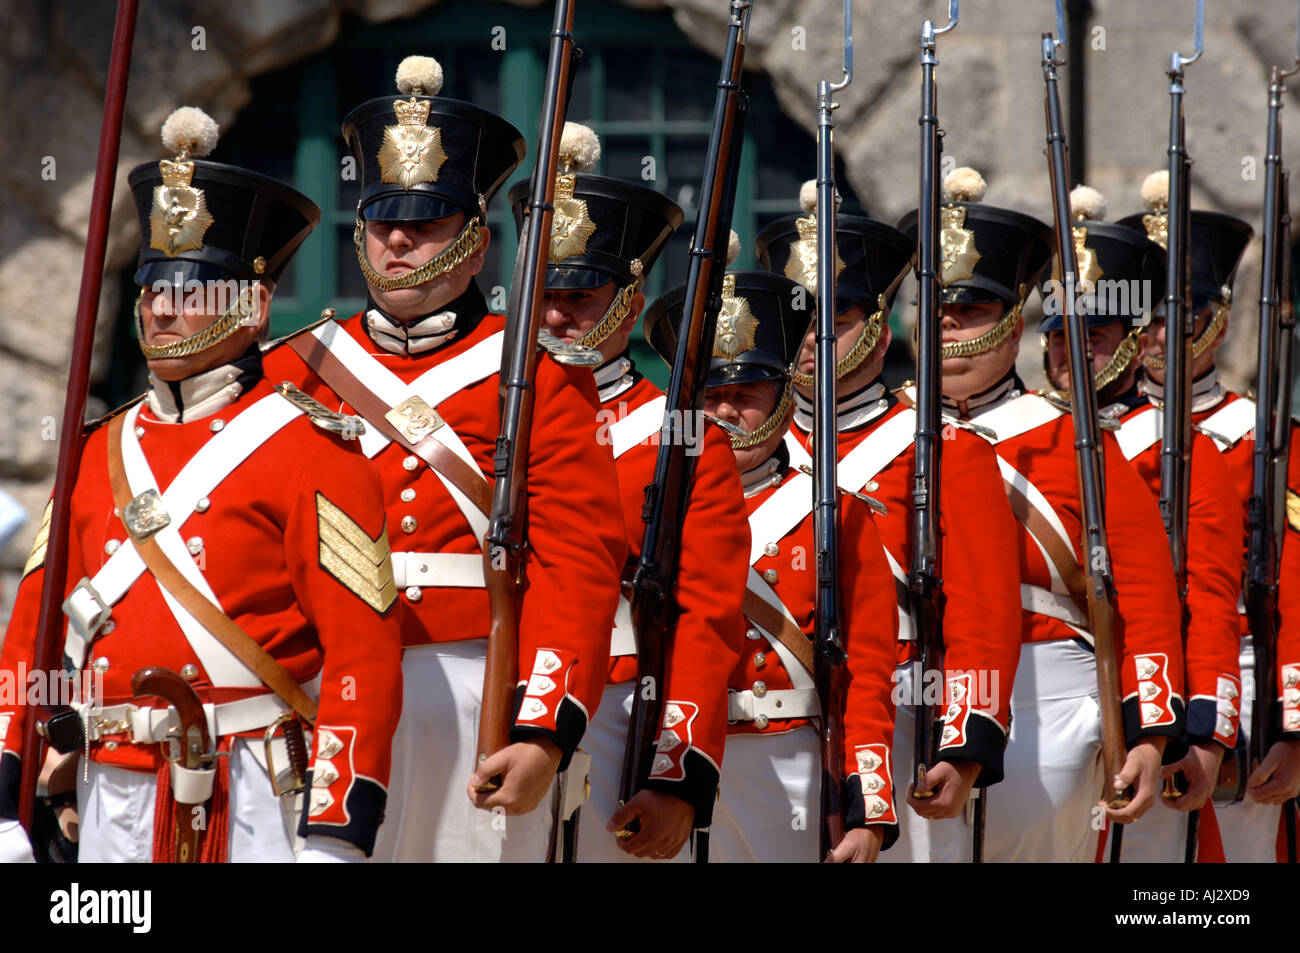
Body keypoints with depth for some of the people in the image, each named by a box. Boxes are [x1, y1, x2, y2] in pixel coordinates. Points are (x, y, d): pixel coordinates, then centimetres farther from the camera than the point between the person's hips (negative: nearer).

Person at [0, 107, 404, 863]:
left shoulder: (310, 450, -4)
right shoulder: (104, 451, 13)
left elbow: (365, 650, -10)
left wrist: (335, 836, -16)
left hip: (255, 802, -5)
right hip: (114, 810, 5)